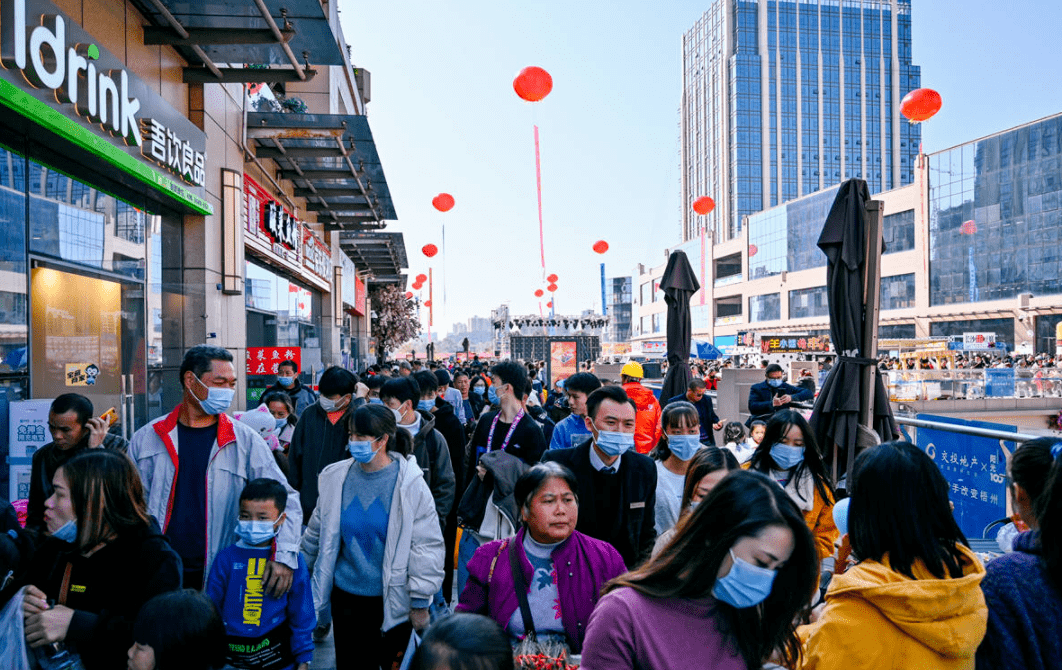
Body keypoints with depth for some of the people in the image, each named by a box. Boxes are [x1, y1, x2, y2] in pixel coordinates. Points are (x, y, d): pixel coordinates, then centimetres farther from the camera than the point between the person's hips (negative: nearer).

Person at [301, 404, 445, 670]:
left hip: (393, 599, -3)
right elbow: (318, 532, 12)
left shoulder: (410, 483, -13)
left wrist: (420, 602, -7)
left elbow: (426, 545, -10)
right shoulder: (336, 477, -2)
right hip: (346, 596, 3)